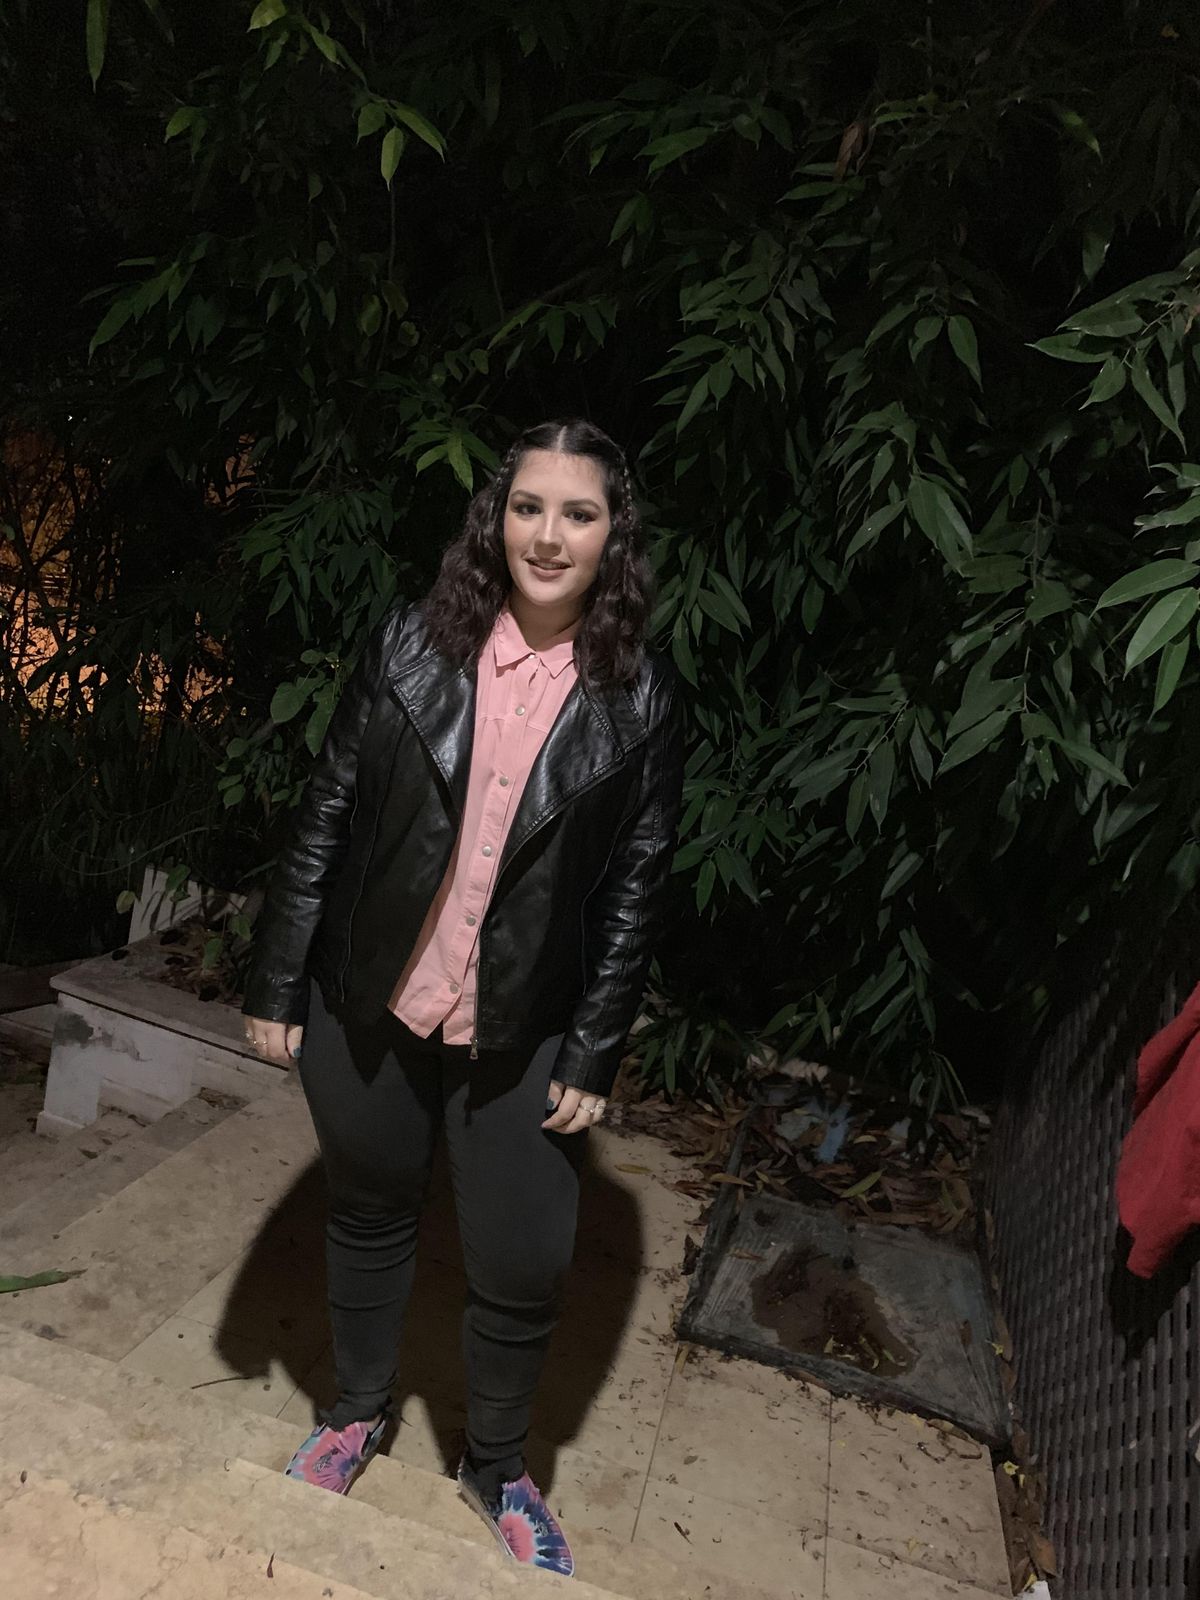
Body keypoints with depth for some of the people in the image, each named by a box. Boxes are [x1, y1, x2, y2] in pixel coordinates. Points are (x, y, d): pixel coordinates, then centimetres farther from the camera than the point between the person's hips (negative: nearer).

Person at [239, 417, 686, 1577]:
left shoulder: (640, 699, -6)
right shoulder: (410, 648, -6)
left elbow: (633, 887, -3)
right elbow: (323, 819, -2)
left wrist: (593, 1056, -4)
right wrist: (276, 983, -1)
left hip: (521, 1034, -1)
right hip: (369, 1006, 1)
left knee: (525, 1270, 7)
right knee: (368, 1219, 21)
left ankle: (496, 1471, 39)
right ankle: (357, 1411, 50)